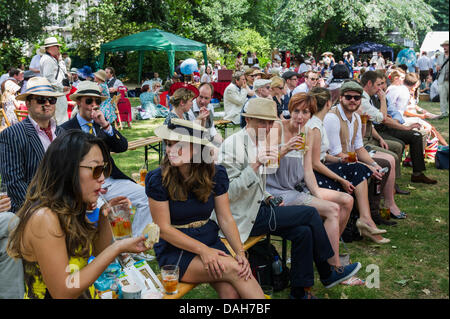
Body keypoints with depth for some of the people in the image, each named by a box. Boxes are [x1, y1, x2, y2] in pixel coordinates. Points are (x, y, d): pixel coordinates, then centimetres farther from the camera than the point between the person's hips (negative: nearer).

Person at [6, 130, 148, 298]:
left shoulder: (71, 209, 3)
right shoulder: (44, 218, -20)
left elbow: (99, 251, 14)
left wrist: (104, 216, -3)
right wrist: (118, 248, -20)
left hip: (85, 293, 7)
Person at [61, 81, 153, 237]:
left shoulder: (103, 124, 15)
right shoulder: (66, 129, 1)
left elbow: (123, 147, 2)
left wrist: (105, 125, -12)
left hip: (111, 180, 5)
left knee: (147, 198, -13)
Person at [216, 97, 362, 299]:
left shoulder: (260, 143, 11)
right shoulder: (232, 145, -17)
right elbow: (228, 192, -23)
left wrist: (267, 197, 6)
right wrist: (255, 165, -30)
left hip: (258, 208, 8)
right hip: (243, 218, -8)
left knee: (303, 232, -11)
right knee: (310, 214, -10)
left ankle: (300, 291, 5)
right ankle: (328, 273, 8)